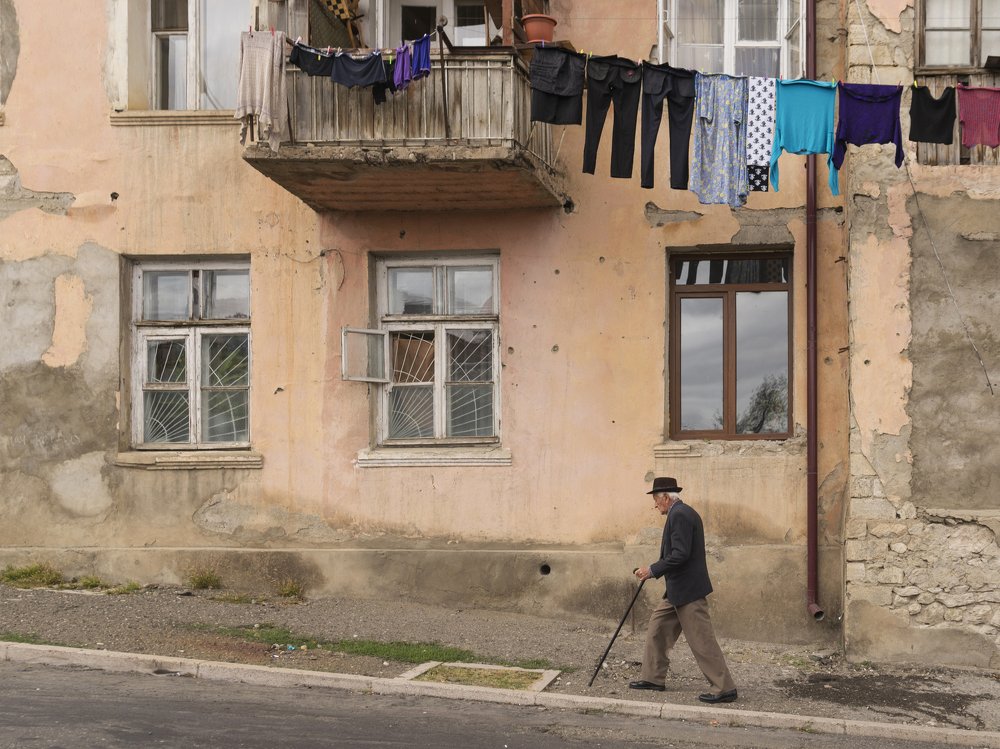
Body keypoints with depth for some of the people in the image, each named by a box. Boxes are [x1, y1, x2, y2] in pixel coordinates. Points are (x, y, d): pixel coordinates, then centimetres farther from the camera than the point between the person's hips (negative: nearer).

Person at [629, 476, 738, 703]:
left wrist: (653, 570, -16)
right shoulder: (684, 513, 16)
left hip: (688, 590, -11)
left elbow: (680, 554, -24)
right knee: (657, 627, 16)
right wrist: (654, 570, 17)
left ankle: (724, 688, -3)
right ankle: (653, 677, 23)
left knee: (702, 640, -7)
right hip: (679, 590, 11)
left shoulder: (679, 515, -17)